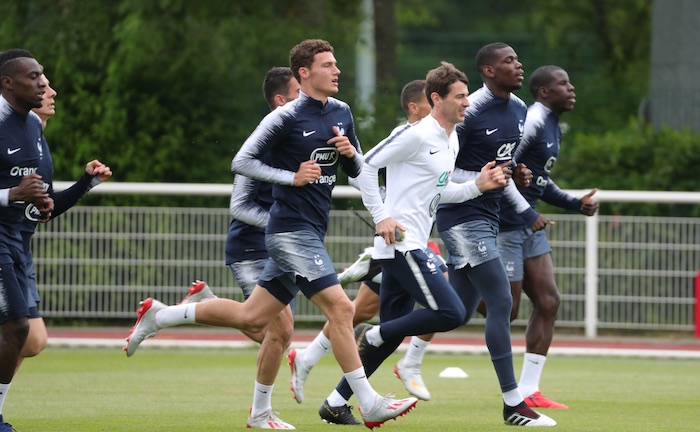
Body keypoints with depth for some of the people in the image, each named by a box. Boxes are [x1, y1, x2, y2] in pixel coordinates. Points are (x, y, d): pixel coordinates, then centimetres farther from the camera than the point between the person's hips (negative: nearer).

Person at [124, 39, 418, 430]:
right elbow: (241, 162, -10)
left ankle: (158, 316, 23)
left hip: (311, 233, 8)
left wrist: (350, 152, -3)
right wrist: (292, 177, -17)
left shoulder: (342, 113, 12)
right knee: (339, 308, -14)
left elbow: (358, 171, 20)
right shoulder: (285, 118, -11)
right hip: (291, 231, -8)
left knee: (251, 317, 10)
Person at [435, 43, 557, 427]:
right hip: (463, 218, -9)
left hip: (487, 216, 9)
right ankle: (513, 405, -7)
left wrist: (524, 208, 19)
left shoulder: (519, 110, 10)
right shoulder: (468, 112, -16)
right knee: (500, 303, -11)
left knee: (458, 312, 9)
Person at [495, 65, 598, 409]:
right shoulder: (532, 123, -17)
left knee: (548, 302, 5)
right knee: (506, 310, -6)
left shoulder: (553, 128, 15)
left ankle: (528, 391, 8)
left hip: (529, 225, 10)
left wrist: (576, 204, 18)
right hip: (505, 223, -10)